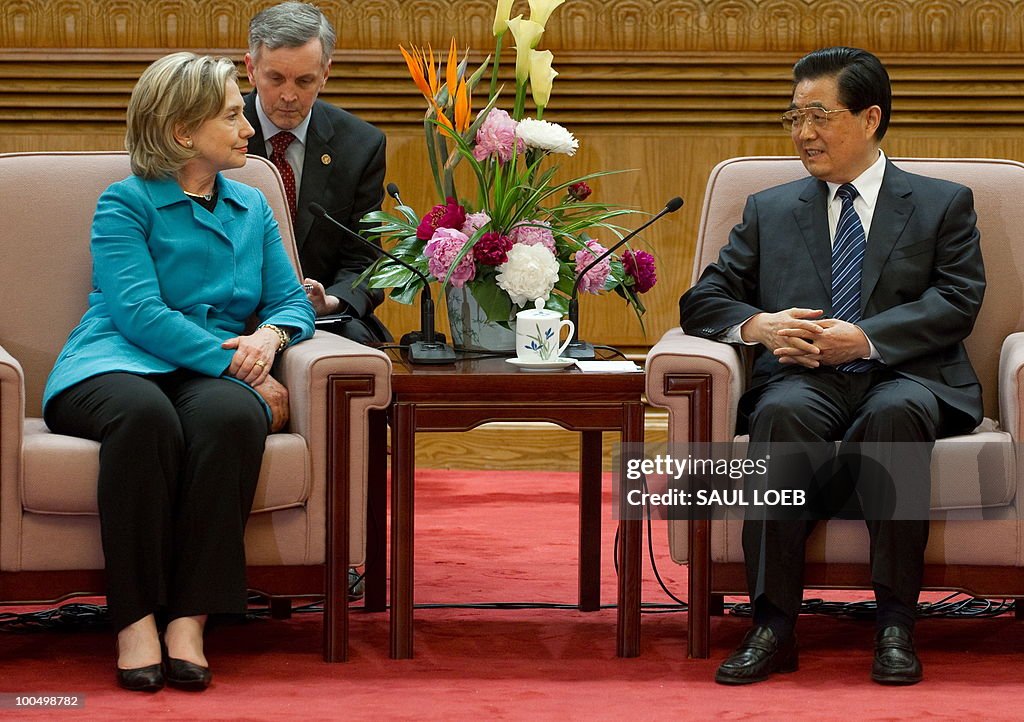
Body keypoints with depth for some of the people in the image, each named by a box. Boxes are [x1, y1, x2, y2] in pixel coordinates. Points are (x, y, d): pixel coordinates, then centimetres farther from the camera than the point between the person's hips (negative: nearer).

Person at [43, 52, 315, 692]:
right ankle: (135, 619, -35)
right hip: (119, 365, -3)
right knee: (144, 414, -41)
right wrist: (242, 370, -15)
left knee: (230, 415, -36)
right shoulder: (126, 204, 5)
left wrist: (270, 334, -8)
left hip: (216, 374, 3)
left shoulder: (252, 208, 22)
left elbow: (292, 300, 18)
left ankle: (190, 620, -36)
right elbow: (139, 311, -8)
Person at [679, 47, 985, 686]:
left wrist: (865, 339, -15)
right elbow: (703, 299, 17)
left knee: (896, 412, -38)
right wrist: (756, 325, -7)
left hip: (905, 377, -2)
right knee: (782, 415, -35)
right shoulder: (769, 211, 23)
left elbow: (957, 303, 0)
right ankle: (774, 627, -36)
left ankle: (895, 625, -34)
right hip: (805, 381, 2)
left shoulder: (943, 204, 15)